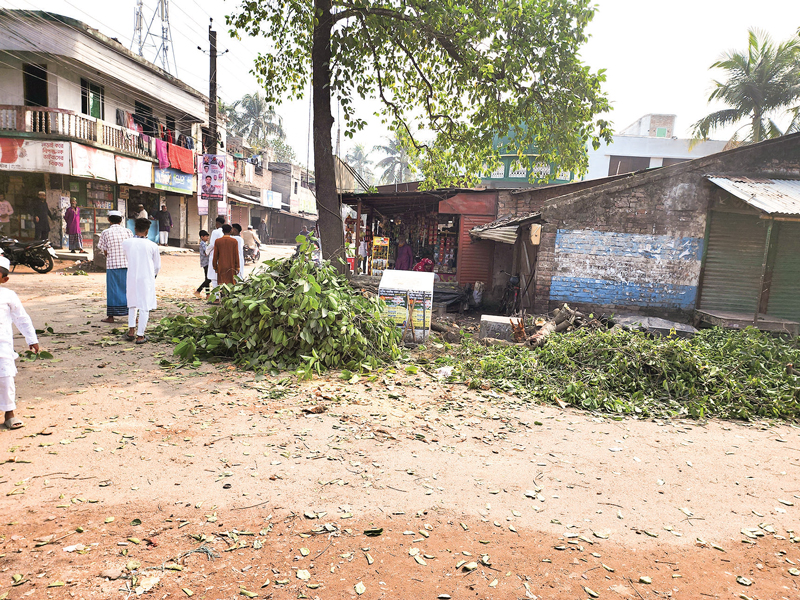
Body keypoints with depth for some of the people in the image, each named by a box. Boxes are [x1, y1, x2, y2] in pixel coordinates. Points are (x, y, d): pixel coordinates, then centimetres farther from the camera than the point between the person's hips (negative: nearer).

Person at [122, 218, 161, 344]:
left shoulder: (126, 243, -4)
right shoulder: (152, 246, -9)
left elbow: (128, 259, 14)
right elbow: (157, 265, 2)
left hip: (131, 278, 3)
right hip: (147, 278, -3)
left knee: (132, 304, 22)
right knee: (144, 307, 4)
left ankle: (131, 330, 16)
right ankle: (140, 335, 6)